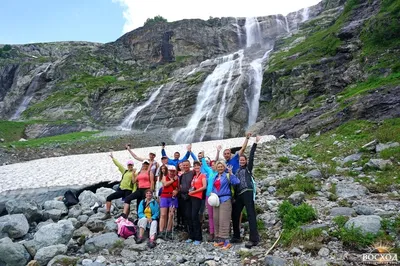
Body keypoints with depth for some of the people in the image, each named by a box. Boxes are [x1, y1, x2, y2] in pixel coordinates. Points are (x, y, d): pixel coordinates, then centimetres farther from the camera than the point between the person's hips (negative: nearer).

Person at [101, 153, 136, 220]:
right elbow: (118, 164, 23)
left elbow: (134, 182, -9)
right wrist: (112, 158, 27)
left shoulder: (134, 173, 1)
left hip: (128, 191, -6)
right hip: (121, 189, 6)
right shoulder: (125, 171, 17)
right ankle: (107, 214, 1)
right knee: (109, 198, 0)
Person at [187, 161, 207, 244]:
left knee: (194, 216, -11)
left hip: (197, 197, -6)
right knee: (191, 216, 6)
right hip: (191, 197, 7)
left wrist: (194, 191, -12)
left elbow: (204, 186, -10)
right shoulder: (193, 176, 19)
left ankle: (198, 238, -3)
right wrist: (190, 190, 2)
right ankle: (192, 236, 15)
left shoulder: (202, 175, 0)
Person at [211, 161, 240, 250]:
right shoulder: (215, 177, 17)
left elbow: (237, 182, -14)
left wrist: (231, 173, -18)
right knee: (216, 220, 7)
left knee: (223, 220, -11)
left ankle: (226, 241, -8)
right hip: (216, 200, 6)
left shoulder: (227, 176, 0)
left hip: (225, 199, -6)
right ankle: (219, 240, 17)